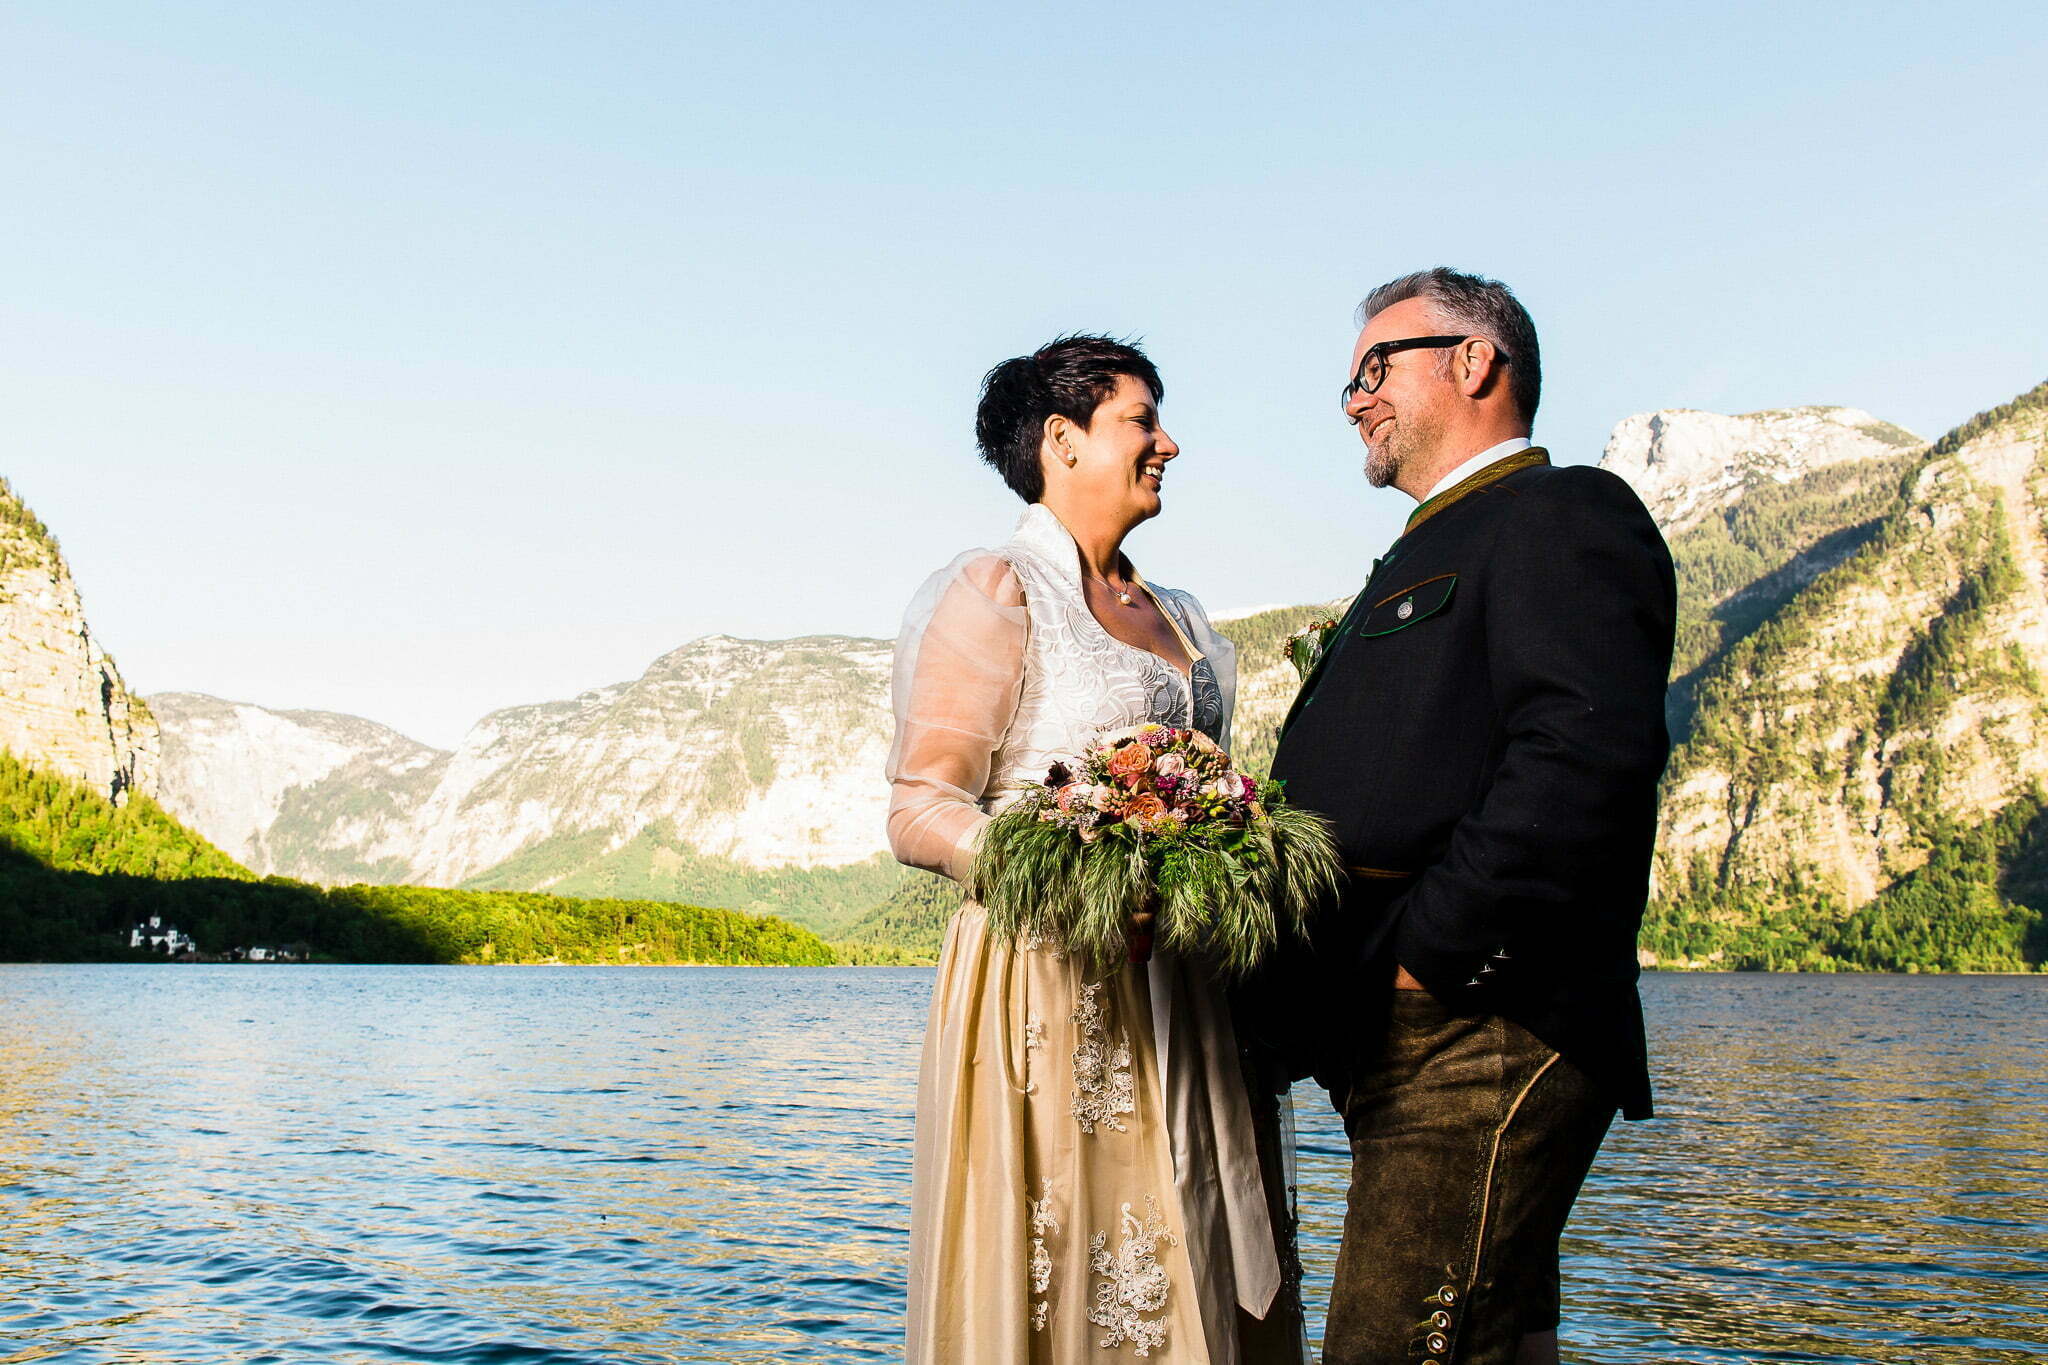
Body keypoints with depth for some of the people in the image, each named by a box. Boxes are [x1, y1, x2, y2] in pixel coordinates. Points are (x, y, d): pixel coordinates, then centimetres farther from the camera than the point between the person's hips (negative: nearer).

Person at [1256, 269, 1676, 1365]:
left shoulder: (1564, 516, -4)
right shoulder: (1425, 557, 27)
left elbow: (1589, 755, -21)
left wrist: (1427, 951, -19)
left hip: (1481, 1039, -10)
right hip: (1396, 1049, 10)